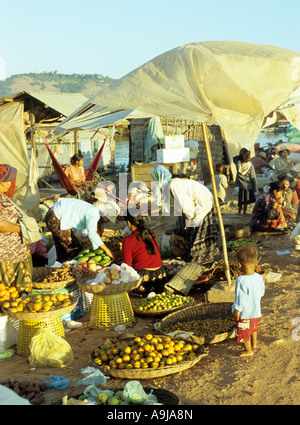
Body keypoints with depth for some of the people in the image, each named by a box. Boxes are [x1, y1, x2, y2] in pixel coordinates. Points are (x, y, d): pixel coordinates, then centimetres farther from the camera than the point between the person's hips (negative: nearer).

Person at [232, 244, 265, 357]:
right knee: (253, 327, 31)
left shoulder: (241, 280, -30)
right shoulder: (259, 277, -10)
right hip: (256, 311, 7)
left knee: (244, 332, 14)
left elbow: (241, 298, -25)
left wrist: (237, 311, -14)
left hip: (245, 313, -7)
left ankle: (249, 350, 30)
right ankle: (254, 344, 50)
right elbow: (262, 293, 5)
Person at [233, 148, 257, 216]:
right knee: (246, 199, 10)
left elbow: (234, 158, 15)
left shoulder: (238, 163, -12)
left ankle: (239, 211, 26)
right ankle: (244, 212, 14)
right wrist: (255, 187, -3)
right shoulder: (250, 165, -18)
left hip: (240, 184, 3)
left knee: (241, 198, 18)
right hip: (248, 185, -3)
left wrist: (239, 156, 2)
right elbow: (253, 177, -11)